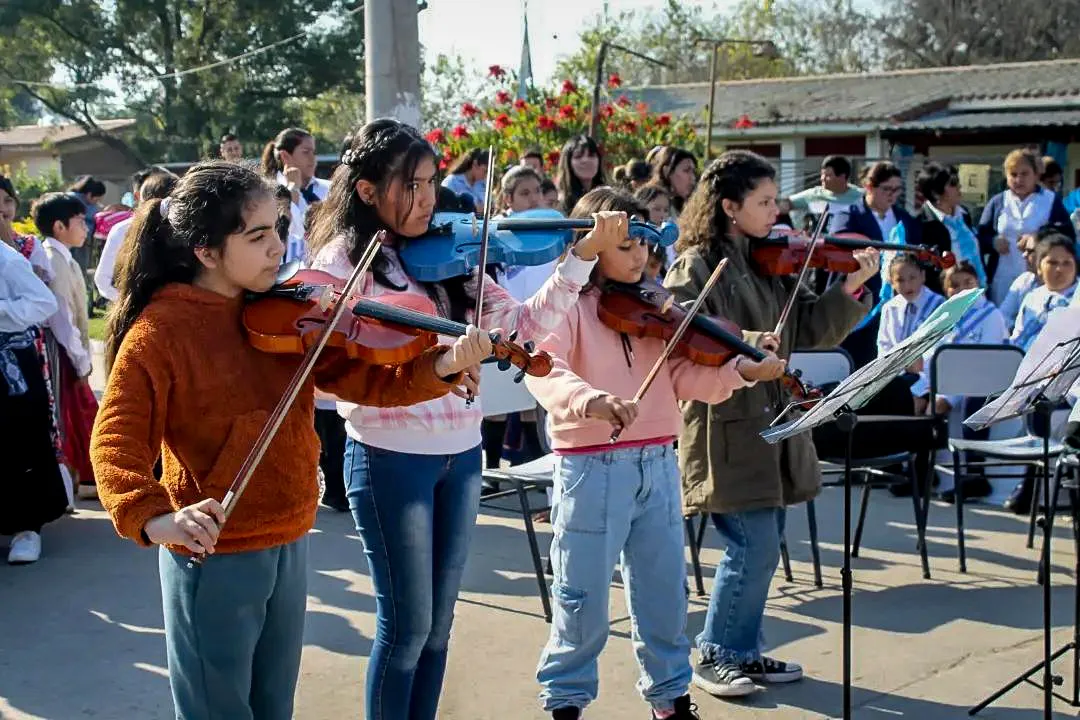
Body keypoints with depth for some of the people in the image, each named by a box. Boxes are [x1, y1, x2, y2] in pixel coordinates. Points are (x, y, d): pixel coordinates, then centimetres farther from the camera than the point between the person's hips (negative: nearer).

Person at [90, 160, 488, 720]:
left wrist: (442, 366, -19)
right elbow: (117, 442, -20)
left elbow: (361, 379, -2)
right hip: (213, 557, -6)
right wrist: (155, 518, -38)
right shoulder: (161, 330, -15)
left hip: (289, 546, 6)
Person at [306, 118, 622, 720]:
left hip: (461, 453, 6)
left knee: (439, 622, 15)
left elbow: (524, 328, 3)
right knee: (408, 625, 3)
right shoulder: (345, 261, -8)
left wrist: (583, 256, -6)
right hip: (391, 458, -5)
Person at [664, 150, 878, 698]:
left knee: (762, 546, 13)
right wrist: (740, 340, -34)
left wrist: (850, 289, -6)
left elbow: (811, 330, 8)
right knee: (755, 546, -7)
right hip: (727, 422, -7)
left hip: (771, 417, 7)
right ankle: (717, 656, 10)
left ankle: (744, 651, 28)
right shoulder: (698, 265, -8)